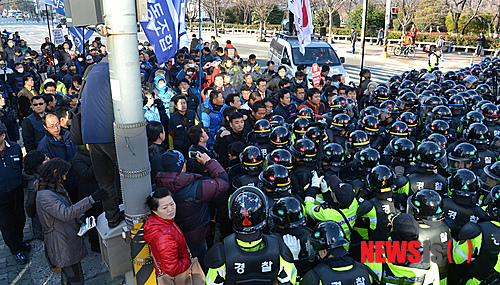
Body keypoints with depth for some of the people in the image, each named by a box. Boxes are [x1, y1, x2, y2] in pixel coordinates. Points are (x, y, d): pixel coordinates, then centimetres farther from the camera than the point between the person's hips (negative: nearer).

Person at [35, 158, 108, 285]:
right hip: (62, 245, -10)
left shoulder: (54, 188, 9)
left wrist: (80, 216, 6)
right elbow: (65, 214, -36)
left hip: (69, 239, 10)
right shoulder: (44, 195, -24)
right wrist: (91, 200, -43)